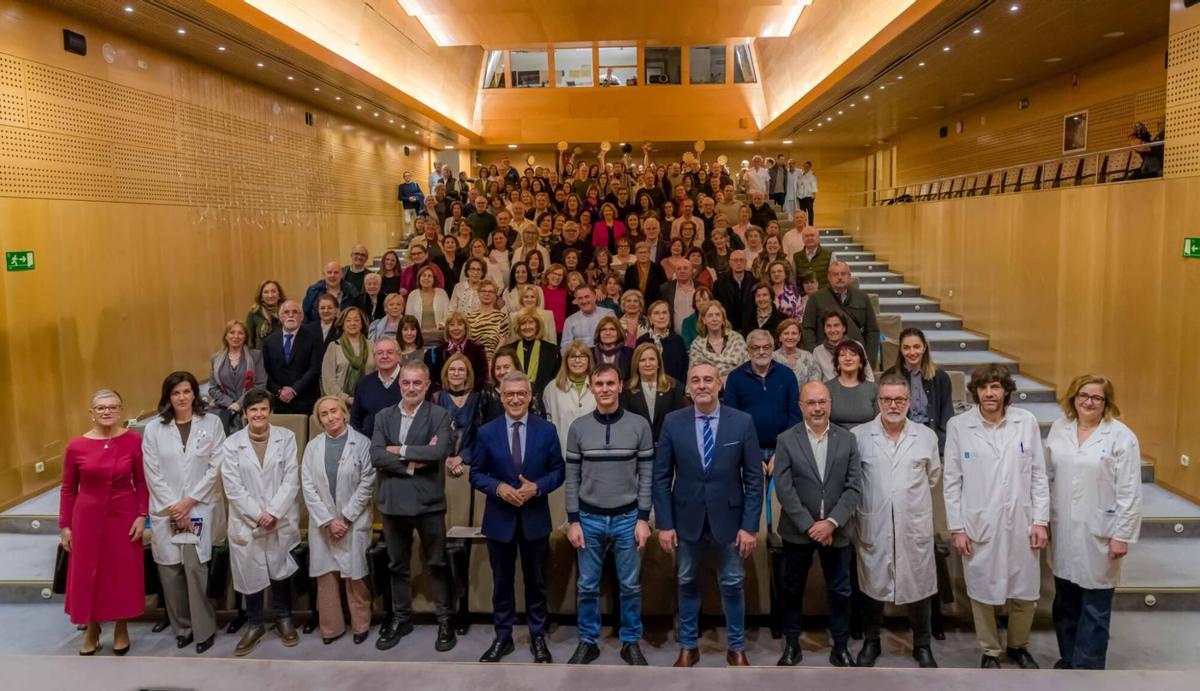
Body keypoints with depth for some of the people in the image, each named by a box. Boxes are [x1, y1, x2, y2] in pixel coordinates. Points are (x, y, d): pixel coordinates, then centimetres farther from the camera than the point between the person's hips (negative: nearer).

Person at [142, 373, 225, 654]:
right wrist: (173, 507, -6)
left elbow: (216, 467, -3)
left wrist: (189, 501, -8)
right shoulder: (154, 428, 4)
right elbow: (152, 473, 1)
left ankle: (204, 629, 5)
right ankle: (181, 627, 19)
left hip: (200, 508, -2)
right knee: (170, 571, 3)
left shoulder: (212, 423, 1)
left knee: (195, 568, -9)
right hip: (165, 510, 2)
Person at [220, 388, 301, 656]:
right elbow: (233, 488, -5)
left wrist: (273, 512, -14)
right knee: (251, 573, 7)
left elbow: (291, 480, -5)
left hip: (281, 521, 0)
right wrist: (258, 515, -13)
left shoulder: (286, 437, 0)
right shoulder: (231, 444, -1)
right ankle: (254, 625, 24)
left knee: (281, 571, 8)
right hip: (247, 523, 0)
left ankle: (284, 619, 27)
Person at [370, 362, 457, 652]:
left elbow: (439, 452, -20)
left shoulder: (439, 415, -4)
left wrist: (400, 450, -13)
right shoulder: (383, 416, 7)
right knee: (398, 565, 16)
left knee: (437, 563, 7)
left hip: (429, 502, -3)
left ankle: (444, 620, 19)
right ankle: (401, 618, 30)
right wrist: (413, 462, -15)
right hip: (393, 502, 4)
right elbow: (376, 456, -5)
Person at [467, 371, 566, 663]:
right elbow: (476, 474, 0)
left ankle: (538, 636, 28)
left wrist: (537, 487, -18)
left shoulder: (546, 430, -3)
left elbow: (558, 471, 0)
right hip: (500, 519, 0)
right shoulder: (486, 432, -3)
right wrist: (498, 487, -18)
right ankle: (502, 636, 28)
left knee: (536, 581, 13)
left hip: (535, 518, 0)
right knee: (502, 582, 13)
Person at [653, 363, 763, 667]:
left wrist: (750, 525, -8)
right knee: (687, 583, 15)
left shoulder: (742, 422, -8)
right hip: (686, 518, 1)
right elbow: (661, 477, -2)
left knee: (732, 584, 12)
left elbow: (754, 477, -5)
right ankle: (688, 646, 32)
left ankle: (736, 648, 30)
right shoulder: (673, 422, -5)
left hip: (728, 518, -1)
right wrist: (664, 524, -6)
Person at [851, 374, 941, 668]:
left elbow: (933, 476, 14)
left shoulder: (926, 436, 1)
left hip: (915, 526, 1)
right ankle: (871, 641, 30)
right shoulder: (859, 436, -5)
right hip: (874, 527, -1)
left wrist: (912, 494, 12)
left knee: (918, 586, 10)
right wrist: (869, 496, 6)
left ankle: (922, 645, 29)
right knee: (873, 585, 12)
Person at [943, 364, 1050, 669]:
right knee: (983, 592, 9)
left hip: (1020, 522, 2)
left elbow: (1039, 475, 4)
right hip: (979, 525, -1)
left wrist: (1040, 520, 0)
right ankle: (990, 651, 29)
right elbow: (952, 481, -2)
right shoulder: (958, 425, -5)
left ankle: (1018, 646, 36)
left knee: (1025, 592, 11)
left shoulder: (1027, 421, -1)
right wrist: (956, 527, -4)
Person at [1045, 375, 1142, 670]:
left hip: (1099, 533, -4)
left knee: (1094, 608, 4)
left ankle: (1086, 668, 15)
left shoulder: (1121, 436, -9)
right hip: (1063, 529, 4)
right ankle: (1068, 659, 30)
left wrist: (1122, 535, -12)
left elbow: (1130, 492, -10)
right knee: (1065, 600, 15)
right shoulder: (1058, 428, 5)